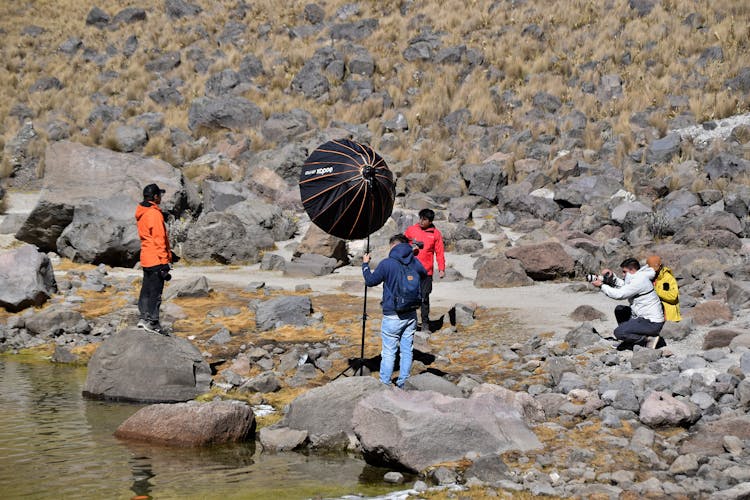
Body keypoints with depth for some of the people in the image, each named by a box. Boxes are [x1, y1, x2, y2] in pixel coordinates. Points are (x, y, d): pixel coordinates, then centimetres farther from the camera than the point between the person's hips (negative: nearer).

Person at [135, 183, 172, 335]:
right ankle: (152, 322, -4)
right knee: (155, 292, -5)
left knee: (146, 290, 15)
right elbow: (159, 239, -18)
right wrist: (165, 261, -16)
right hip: (156, 259, -9)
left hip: (146, 259, 9)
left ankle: (143, 317, 20)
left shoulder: (141, 213, 13)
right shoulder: (154, 214, -16)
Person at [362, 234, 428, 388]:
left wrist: (365, 264, 14)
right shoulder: (416, 263, 1)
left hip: (392, 316, -5)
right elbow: (424, 275, 23)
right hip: (411, 315, 5)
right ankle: (403, 384, 17)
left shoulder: (387, 264, -14)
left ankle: (384, 385, 5)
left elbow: (370, 281, -2)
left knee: (388, 353, 1)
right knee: (406, 351, 12)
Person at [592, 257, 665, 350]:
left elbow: (619, 294, -20)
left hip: (652, 324, -10)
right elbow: (623, 286, 15)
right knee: (619, 309, 19)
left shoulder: (639, 281, -20)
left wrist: (601, 286, -12)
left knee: (618, 333, -16)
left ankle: (649, 339, -9)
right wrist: (612, 277, 2)